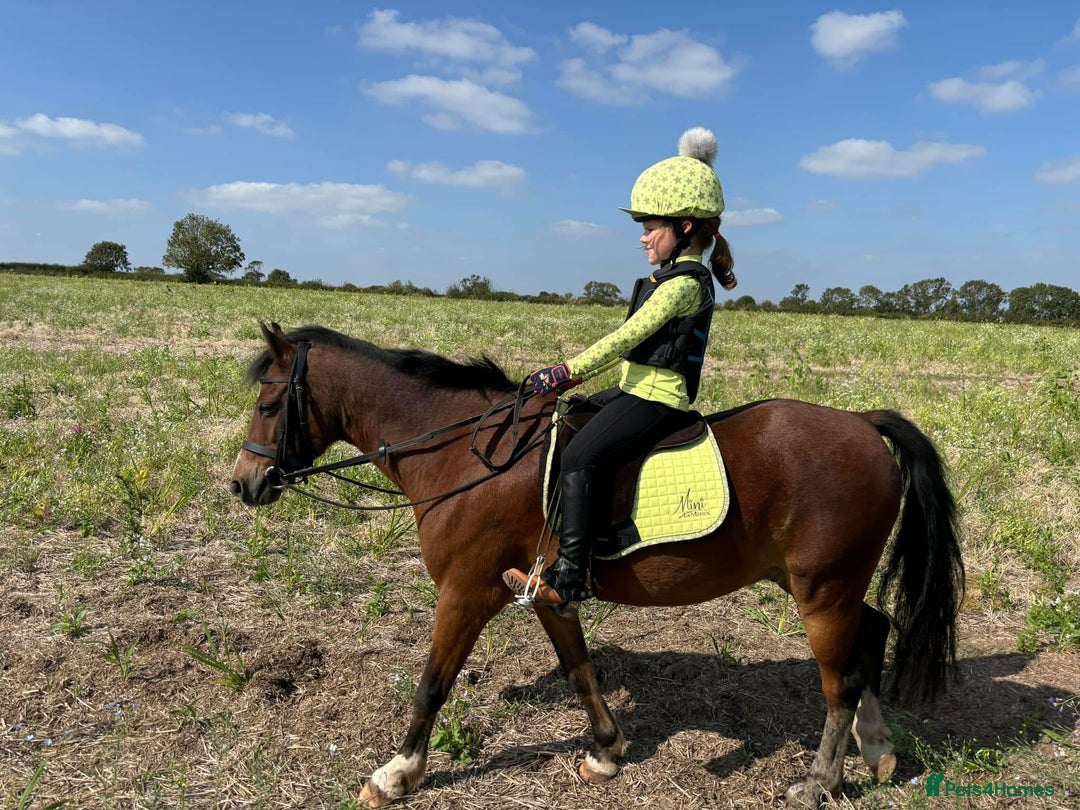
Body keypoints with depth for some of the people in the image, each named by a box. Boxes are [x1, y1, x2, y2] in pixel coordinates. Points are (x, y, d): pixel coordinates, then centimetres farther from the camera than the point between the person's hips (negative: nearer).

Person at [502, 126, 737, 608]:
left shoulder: (683, 283, -15)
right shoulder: (680, 276, 16)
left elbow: (626, 337, -20)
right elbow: (632, 343, 19)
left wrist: (568, 371, -18)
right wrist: (578, 373, 14)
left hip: (654, 398, -11)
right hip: (641, 390, 11)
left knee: (577, 459, -21)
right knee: (564, 429, 14)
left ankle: (569, 575, -20)